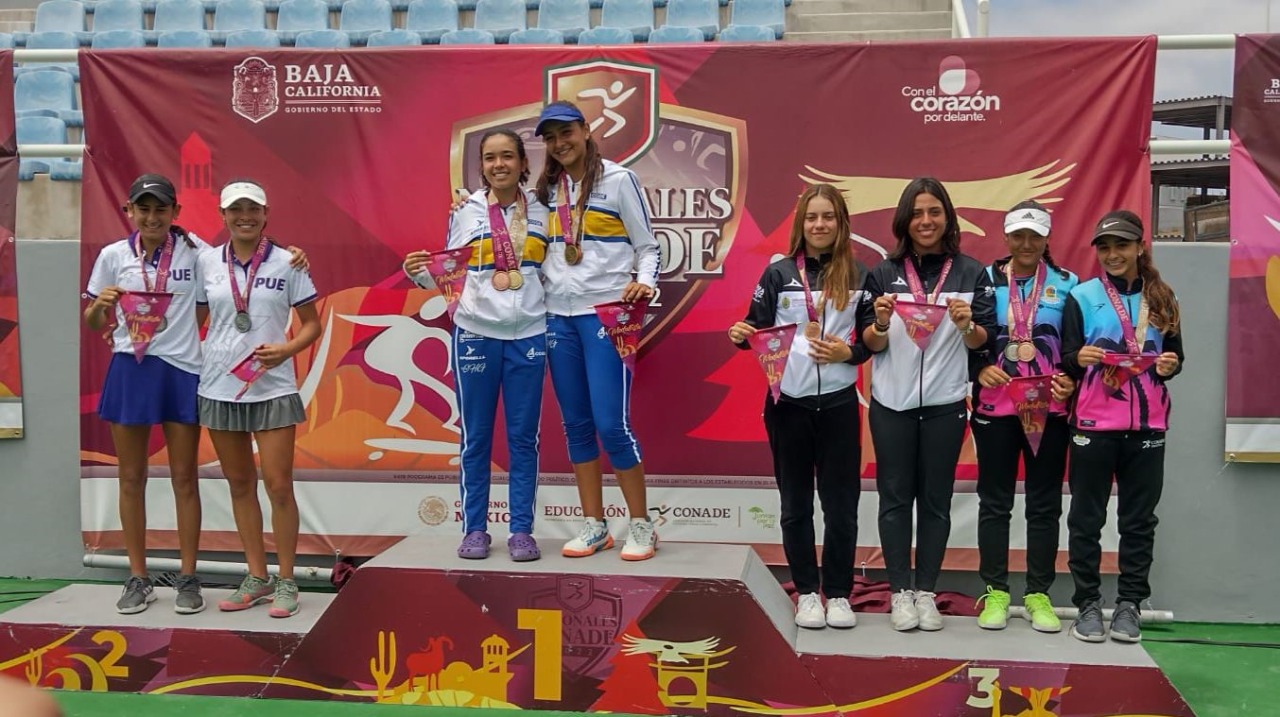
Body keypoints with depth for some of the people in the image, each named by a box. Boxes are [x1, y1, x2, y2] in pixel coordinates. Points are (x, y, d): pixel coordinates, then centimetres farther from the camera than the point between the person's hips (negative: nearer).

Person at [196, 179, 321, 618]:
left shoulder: (286, 263, -2)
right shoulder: (207, 262, 4)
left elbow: (311, 323, 1)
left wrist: (287, 349, -16)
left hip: (272, 388, -3)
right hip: (219, 385, 3)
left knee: (278, 487, -4)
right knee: (240, 484, 11)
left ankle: (285, 582, 9)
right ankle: (256, 578, 22)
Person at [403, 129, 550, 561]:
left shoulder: (541, 212, 5)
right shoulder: (466, 212, 2)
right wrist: (418, 274, -16)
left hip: (528, 335, 1)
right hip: (475, 334, 0)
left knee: (523, 436, 4)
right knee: (476, 436, 5)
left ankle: (522, 530, 12)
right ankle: (474, 529, 15)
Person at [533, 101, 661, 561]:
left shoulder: (618, 180, -1)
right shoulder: (547, 188, 14)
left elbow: (647, 246, 0)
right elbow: (541, 251, 16)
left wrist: (644, 282, -19)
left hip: (605, 313, -5)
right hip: (558, 315, 5)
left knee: (611, 423, -8)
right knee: (576, 424, 7)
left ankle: (641, 525, 5)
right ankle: (594, 525, 16)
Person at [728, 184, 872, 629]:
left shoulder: (858, 276, 3)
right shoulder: (778, 273, 3)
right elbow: (757, 331, 6)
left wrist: (848, 352, -14)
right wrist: (741, 335, -15)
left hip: (838, 403, 0)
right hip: (787, 401, 0)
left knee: (840, 502, 5)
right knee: (796, 503, 8)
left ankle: (838, 593, 18)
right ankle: (807, 592, 20)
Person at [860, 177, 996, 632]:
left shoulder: (971, 273, 2)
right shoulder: (883, 273, 3)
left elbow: (983, 341, 2)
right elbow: (870, 344, 3)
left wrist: (966, 325, -19)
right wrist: (881, 322, -18)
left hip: (945, 404, 0)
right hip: (892, 403, 0)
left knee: (936, 500, 6)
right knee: (896, 498, 3)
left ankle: (926, 592, 16)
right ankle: (900, 592, 12)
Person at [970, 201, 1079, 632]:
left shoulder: (1066, 284, 5)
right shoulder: (986, 280, 5)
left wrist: (1071, 380, -11)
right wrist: (979, 369, -12)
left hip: (1049, 408, 0)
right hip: (995, 406, 0)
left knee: (1045, 504, 6)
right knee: (995, 501, 5)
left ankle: (1038, 594, 15)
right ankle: (995, 592, 14)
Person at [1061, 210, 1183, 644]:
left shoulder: (1162, 298, 10)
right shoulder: (1081, 297, 1)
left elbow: (1175, 355, 15)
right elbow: (1064, 361, -1)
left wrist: (1171, 365, -8)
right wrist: (1080, 357, -23)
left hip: (1147, 425, 2)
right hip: (1093, 424, -2)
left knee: (1139, 518, 6)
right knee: (1086, 517, 2)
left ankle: (1129, 604, 15)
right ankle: (1088, 604, 10)